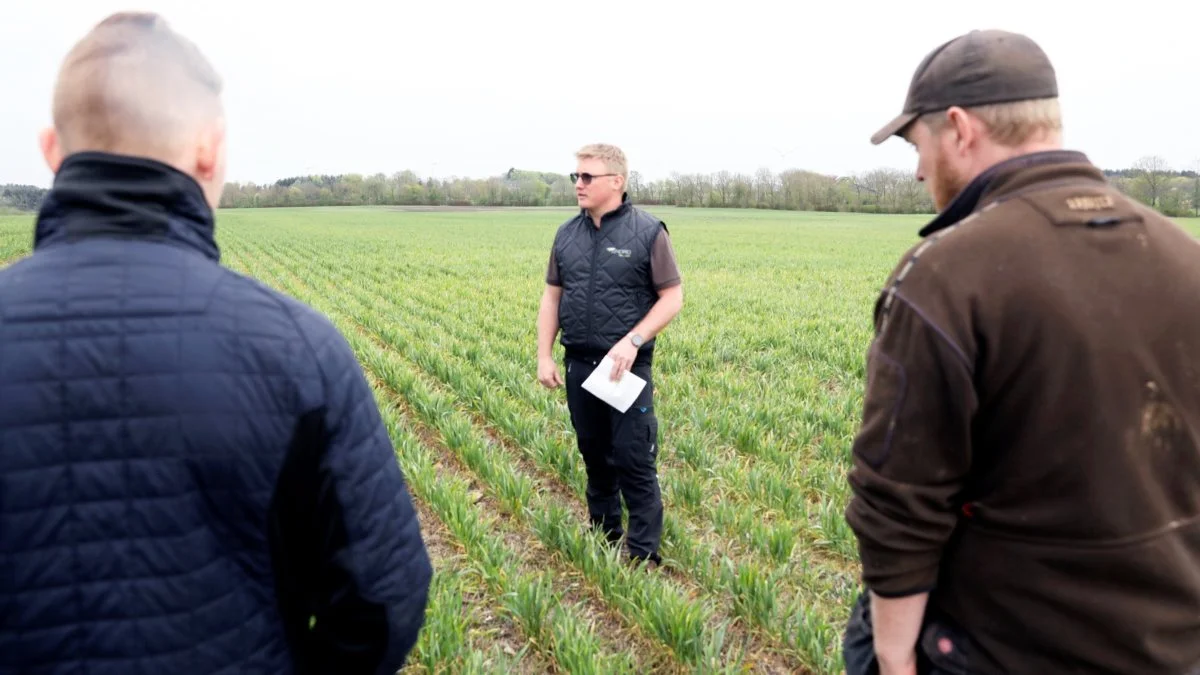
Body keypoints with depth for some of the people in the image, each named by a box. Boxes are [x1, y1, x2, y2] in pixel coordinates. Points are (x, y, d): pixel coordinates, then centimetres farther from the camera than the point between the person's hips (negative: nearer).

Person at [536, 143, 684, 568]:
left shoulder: (648, 232, -8)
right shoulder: (567, 234, 7)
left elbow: (672, 298, -7)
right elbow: (552, 297, 12)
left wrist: (632, 341, -19)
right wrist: (544, 356, 5)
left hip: (627, 367, -5)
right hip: (579, 364, 5)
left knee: (634, 462, -1)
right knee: (594, 456, 16)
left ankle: (643, 555, 11)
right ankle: (602, 535, 33)